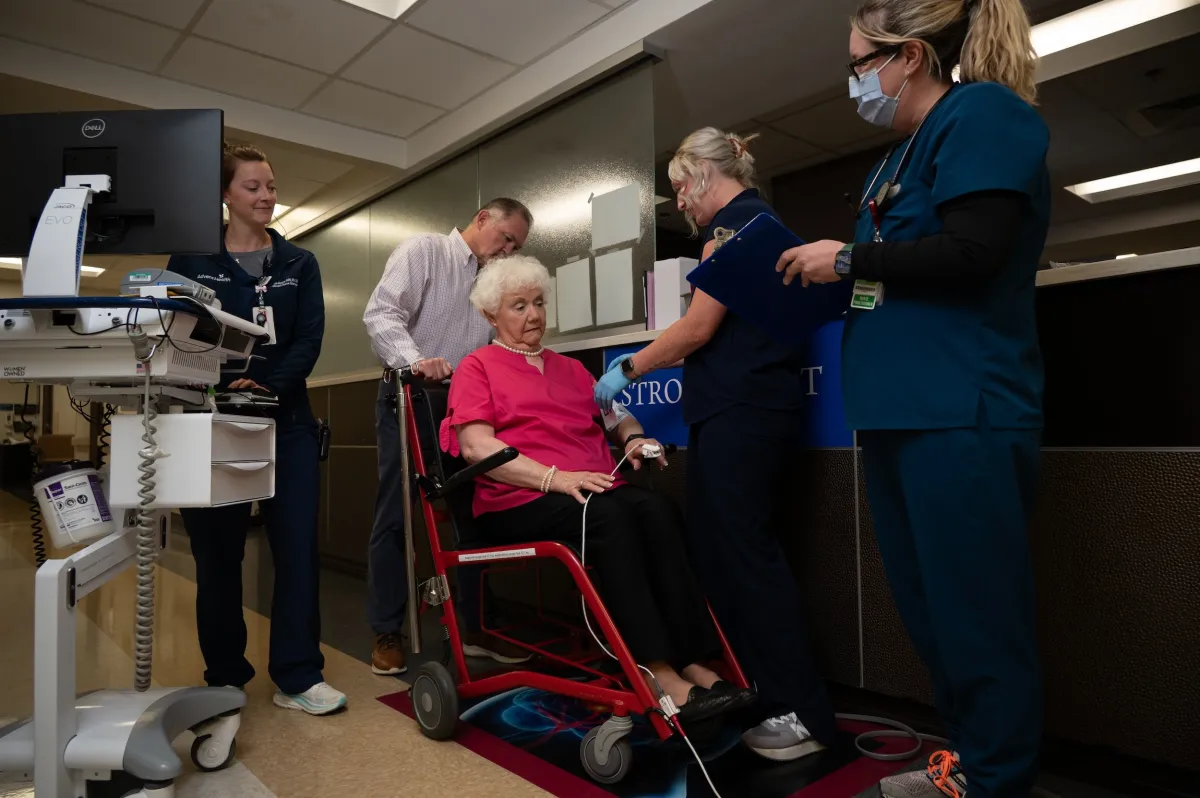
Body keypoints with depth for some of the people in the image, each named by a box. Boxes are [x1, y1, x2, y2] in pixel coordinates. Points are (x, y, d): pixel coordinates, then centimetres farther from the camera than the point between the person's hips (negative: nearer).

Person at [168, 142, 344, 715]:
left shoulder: (299, 264, 11)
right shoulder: (191, 260, 7)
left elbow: (309, 340, 0)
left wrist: (267, 385, -17)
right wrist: (223, 389, -18)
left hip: (285, 421, 1)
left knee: (297, 547, -1)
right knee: (216, 552, 6)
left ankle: (297, 677, 9)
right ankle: (224, 676, 21)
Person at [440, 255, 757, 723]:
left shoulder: (569, 367, 27)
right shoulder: (477, 367, 9)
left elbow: (614, 415, 27)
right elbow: (476, 446, -6)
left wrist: (633, 437, 1)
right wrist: (554, 477, -19)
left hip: (595, 489, 5)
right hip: (520, 501, -4)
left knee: (659, 510, -27)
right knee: (609, 516, -34)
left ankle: (693, 663, -31)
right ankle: (658, 673, -33)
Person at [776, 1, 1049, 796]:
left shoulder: (981, 113, -6)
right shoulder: (901, 154, 20)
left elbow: (970, 255, -19)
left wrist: (846, 259, -10)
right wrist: (824, 269, 13)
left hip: (962, 415, -10)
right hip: (902, 412, 10)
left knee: (977, 614, 1)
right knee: (930, 606, 16)